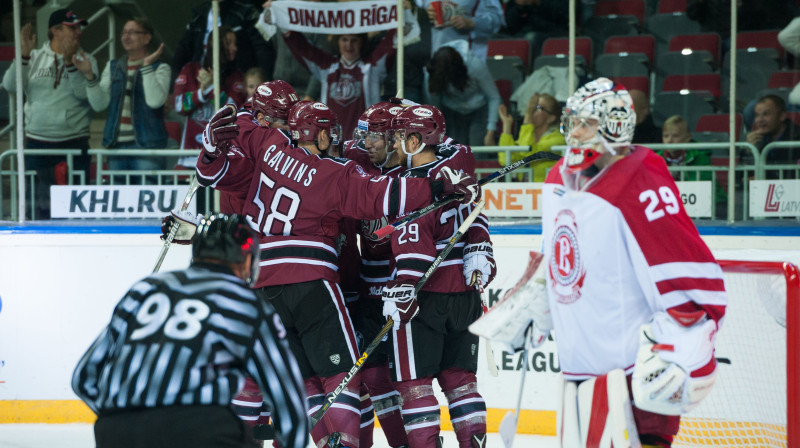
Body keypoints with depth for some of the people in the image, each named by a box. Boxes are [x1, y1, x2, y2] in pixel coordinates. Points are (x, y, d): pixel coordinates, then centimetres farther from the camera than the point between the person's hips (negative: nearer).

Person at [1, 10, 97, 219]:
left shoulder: (85, 60, 6)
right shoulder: (35, 58, 9)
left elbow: (85, 93, -10)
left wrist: (70, 63, -21)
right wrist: (24, 55, -14)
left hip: (74, 145, -1)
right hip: (37, 143, 1)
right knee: (41, 204, 3)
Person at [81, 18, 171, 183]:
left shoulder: (160, 68, 2)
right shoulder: (113, 67, 16)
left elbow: (155, 101, -16)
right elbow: (99, 104, 7)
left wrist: (146, 65, -15)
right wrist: (89, 75, -6)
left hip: (146, 145, -5)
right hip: (116, 145, 5)